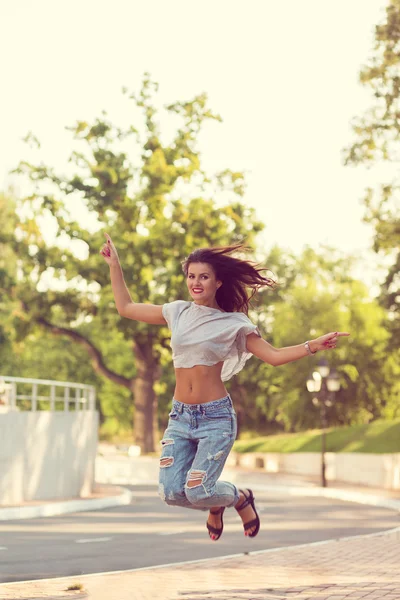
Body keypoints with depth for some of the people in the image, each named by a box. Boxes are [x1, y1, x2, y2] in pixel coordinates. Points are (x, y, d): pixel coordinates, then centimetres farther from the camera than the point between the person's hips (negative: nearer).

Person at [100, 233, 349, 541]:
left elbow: (274, 356, -4)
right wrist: (115, 264, 14)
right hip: (180, 416, 4)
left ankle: (241, 498, 21)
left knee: (197, 491, -15)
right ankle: (214, 503, 26)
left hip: (215, 417, -4)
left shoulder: (233, 324, -2)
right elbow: (126, 307, 16)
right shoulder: (178, 312, 8)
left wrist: (313, 346, -18)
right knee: (172, 491, -9)